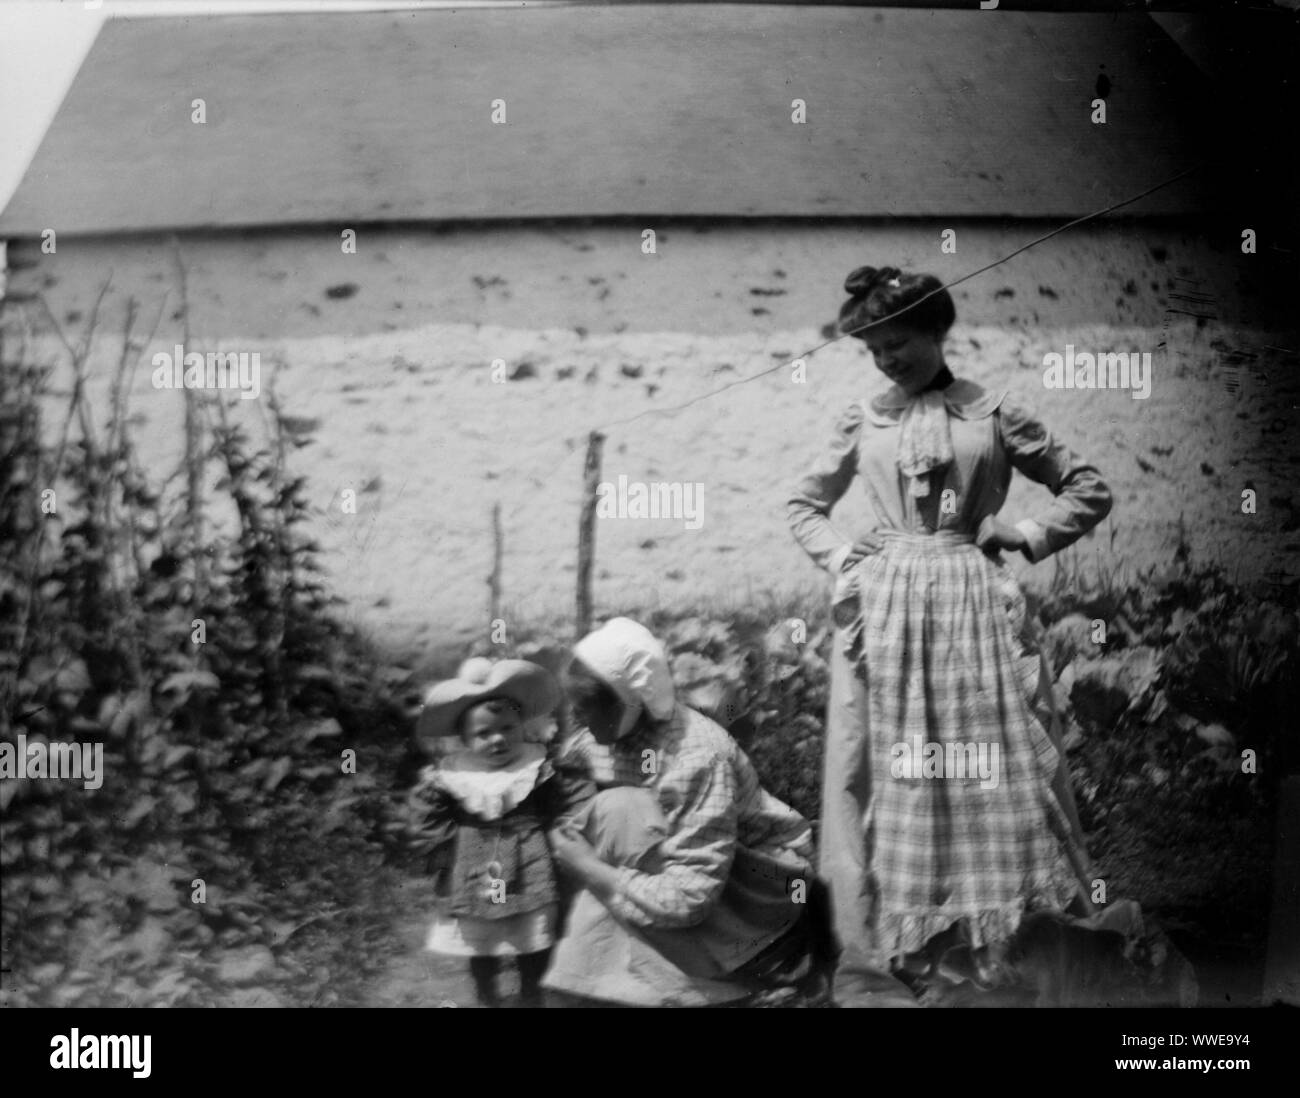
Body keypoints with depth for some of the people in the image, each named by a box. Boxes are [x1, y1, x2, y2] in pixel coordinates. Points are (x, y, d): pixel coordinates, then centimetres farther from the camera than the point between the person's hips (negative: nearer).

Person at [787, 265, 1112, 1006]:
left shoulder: (994, 414, 4)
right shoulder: (862, 422, 9)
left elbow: (1091, 490, 9)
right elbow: (806, 506, 21)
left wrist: (1028, 535, -2)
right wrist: (840, 557, 4)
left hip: (976, 603, -1)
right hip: (886, 606, 1)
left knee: (990, 768, 0)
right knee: (886, 772, -1)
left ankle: (1010, 936, 11)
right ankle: (877, 960, 5)